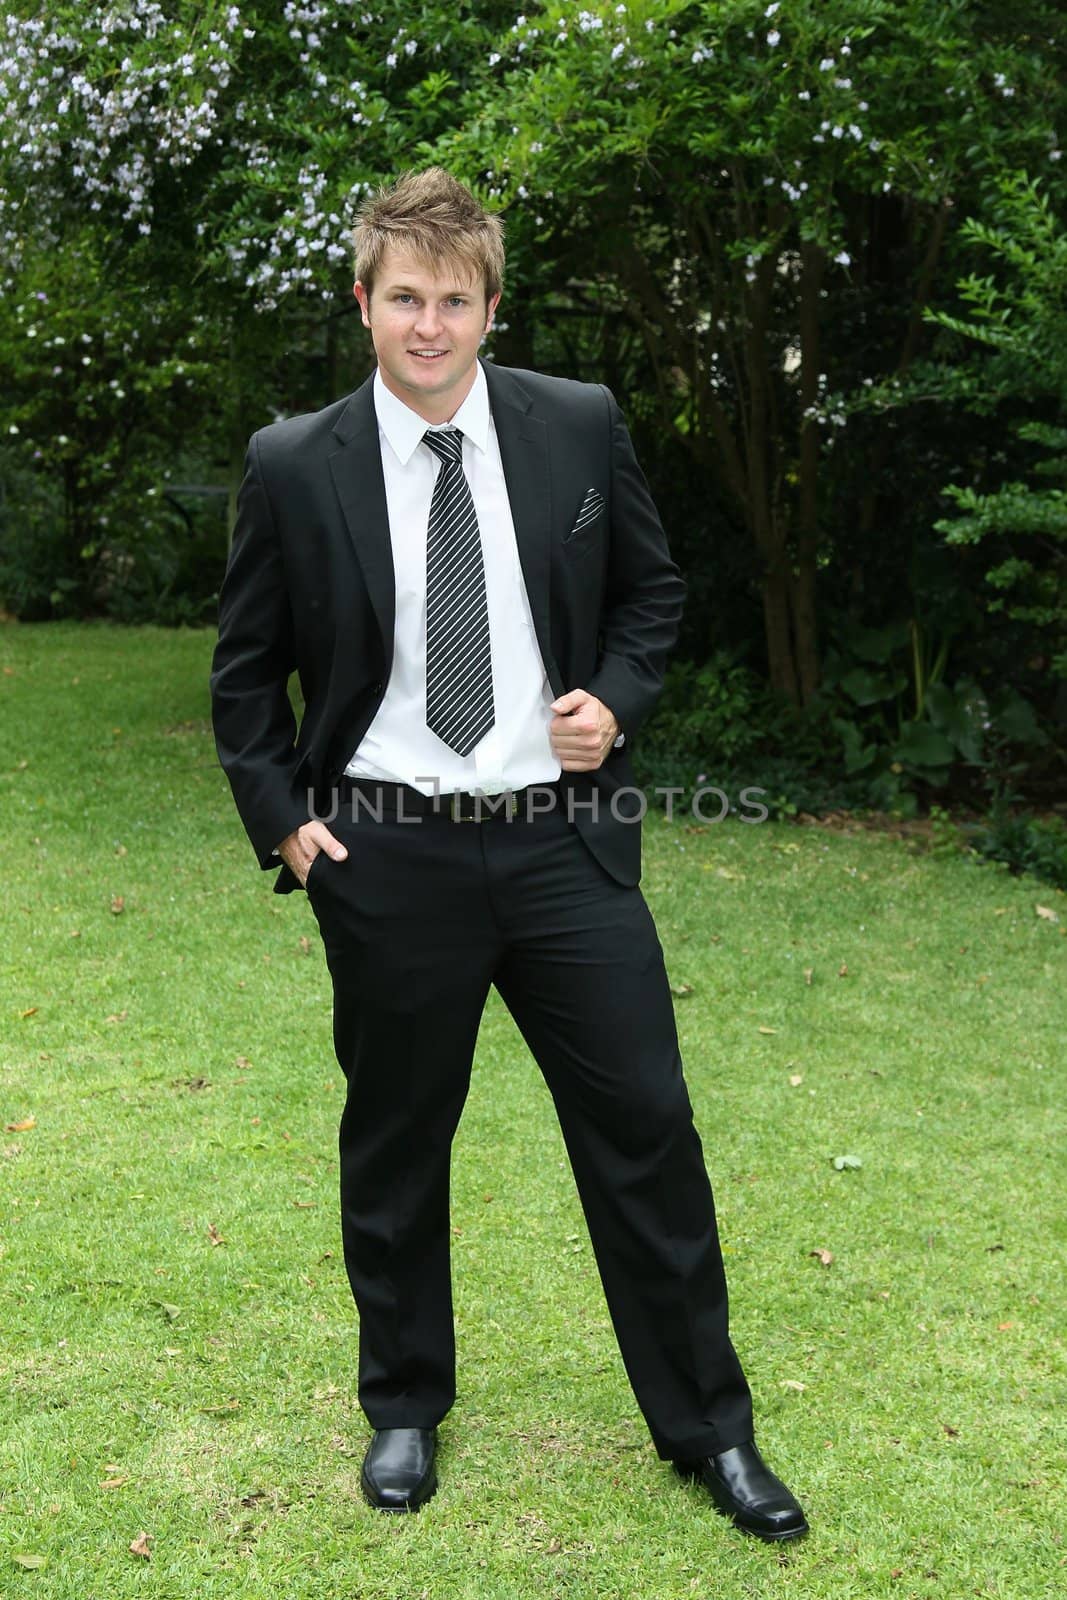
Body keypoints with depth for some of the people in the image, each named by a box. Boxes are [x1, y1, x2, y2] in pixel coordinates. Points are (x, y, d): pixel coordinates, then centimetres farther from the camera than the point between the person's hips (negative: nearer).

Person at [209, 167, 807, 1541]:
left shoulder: (580, 428, 0)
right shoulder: (294, 466, -3)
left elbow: (651, 591, 13)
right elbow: (245, 667, 8)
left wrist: (617, 698, -4)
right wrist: (279, 818, -1)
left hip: (565, 844, 1)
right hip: (387, 859, 0)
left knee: (645, 1131, 5)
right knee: (394, 1146, 13)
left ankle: (706, 1425, 24)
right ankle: (405, 1410, 36)